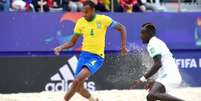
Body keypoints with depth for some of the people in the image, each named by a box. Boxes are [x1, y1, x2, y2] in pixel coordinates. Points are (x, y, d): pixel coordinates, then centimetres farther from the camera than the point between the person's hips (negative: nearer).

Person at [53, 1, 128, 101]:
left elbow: (121, 28, 1)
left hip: (97, 57, -5)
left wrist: (123, 46, -5)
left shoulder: (103, 19, -9)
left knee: (77, 80, -26)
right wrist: (61, 47, -9)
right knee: (78, 87, 7)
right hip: (84, 55, 5)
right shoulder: (80, 22, 1)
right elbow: (72, 42, 9)